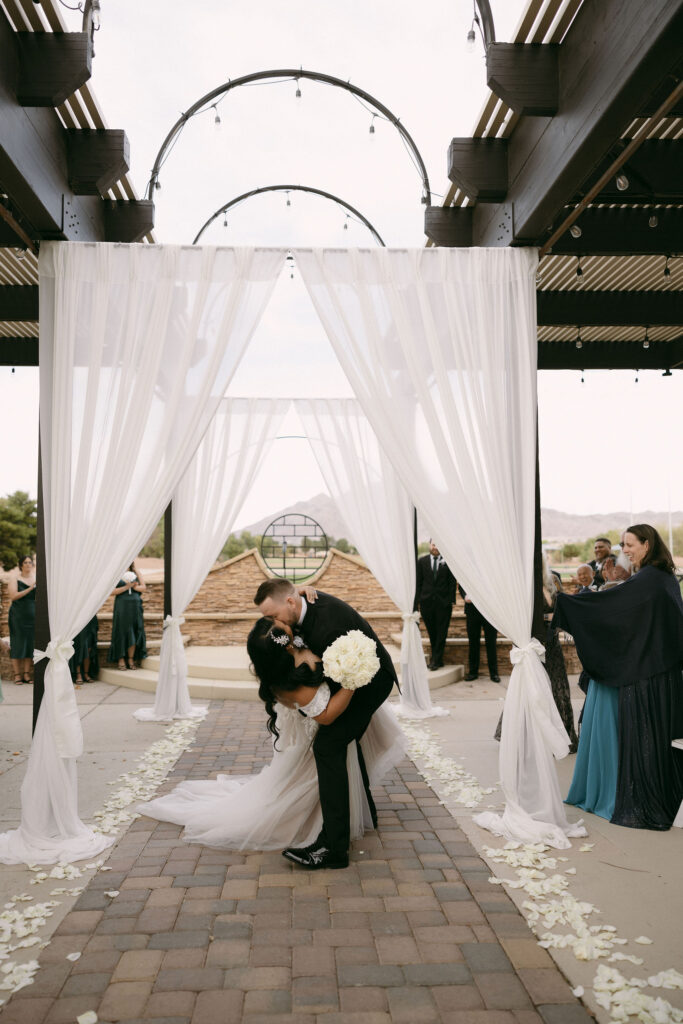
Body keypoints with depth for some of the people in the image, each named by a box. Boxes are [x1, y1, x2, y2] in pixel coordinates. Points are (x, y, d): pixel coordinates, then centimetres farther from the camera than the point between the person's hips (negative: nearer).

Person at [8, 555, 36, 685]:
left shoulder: (35, 579, 11)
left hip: (32, 615, 3)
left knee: (31, 643, 1)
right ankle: (17, 674, 3)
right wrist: (30, 588, -17)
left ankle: (27, 673, 6)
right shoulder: (15, 579, 1)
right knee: (18, 644, -2)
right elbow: (13, 596, -13)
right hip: (18, 615, -3)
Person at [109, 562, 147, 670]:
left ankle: (131, 659, 10)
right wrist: (127, 586, -19)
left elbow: (143, 588, 2)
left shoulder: (135, 574, 11)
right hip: (122, 608, -3)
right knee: (121, 633, -2)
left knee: (134, 634, 2)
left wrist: (133, 586, -14)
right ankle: (121, 659, 5)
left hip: (135, 608, 3)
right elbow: (114, 591, -8)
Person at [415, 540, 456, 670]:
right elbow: (418, 583, 6)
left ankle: (435, 660, 5)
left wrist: (451, 600, -5)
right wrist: (417, 601, 0)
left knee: (441, 633, 0)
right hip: (427, 602, 1)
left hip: (443, 602, -1)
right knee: (432, 633, 7)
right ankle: (437, 660, 16)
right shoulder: (422, 561, 6)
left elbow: (452, 582, 2)